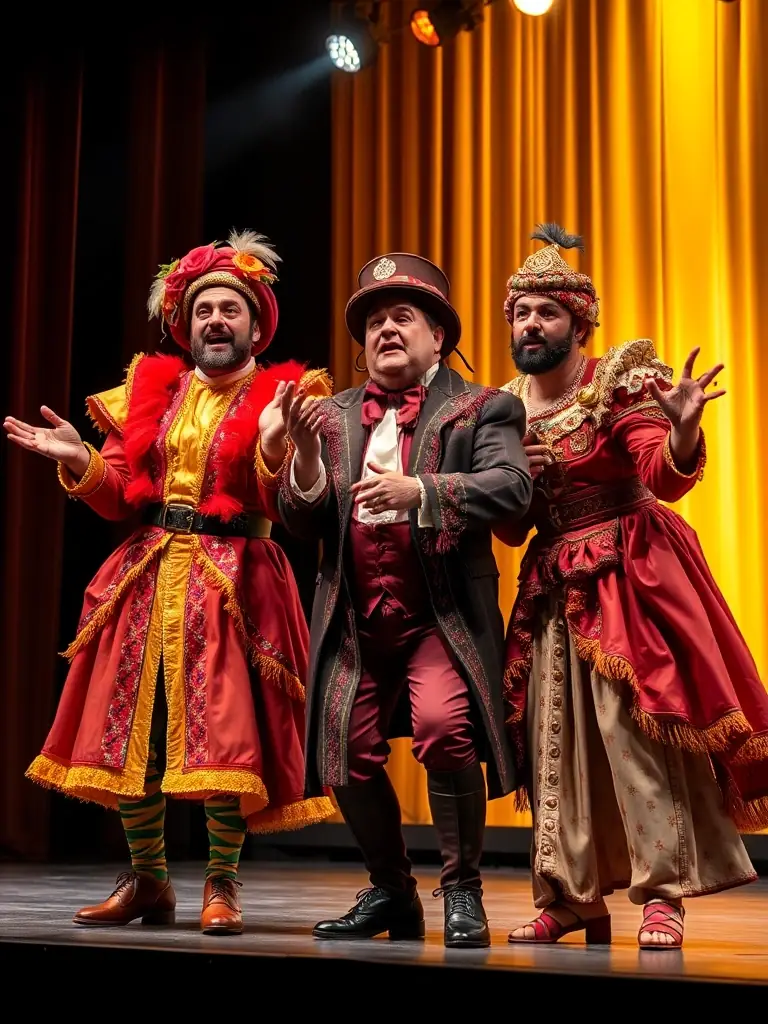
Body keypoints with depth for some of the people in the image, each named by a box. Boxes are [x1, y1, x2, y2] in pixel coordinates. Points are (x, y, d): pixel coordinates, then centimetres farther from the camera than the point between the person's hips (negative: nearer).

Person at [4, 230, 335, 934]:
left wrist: (273, 448, -27)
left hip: (233, 579, -4)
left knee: (225, 731, -7)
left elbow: (289, 508, -11)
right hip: (148, 576, 5)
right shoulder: (152, 390, 13)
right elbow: (122, 499, 11)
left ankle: (222, 886, 7)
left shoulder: (279, 398, 0)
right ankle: (148, 882, 20)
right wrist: (80, 461, -6)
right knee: (128, 732, 5)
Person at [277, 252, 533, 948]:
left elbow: (512, 487, -14)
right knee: (346, 756, -1)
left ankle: (463, 892, -4)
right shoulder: (336, 415, 14)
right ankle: (391, 893, 23)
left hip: (444, 615, -4)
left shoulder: (482, 410, 3)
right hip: (357, 620, 4)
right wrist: (307, 451, -10)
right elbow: (303, 524, 8)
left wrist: (418, 488, -27)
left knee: (443, 728, -24)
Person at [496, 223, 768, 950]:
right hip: (554, 586, 5)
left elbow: (666, 479, -20)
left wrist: (683, 429, -40)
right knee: (556, 739, 5)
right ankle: (570, 896, 14)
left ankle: (664, 896, -3)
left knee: (638, 728, -10)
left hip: (630, 576, -5)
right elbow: (511, 530, 12)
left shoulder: (621, 382, -7)